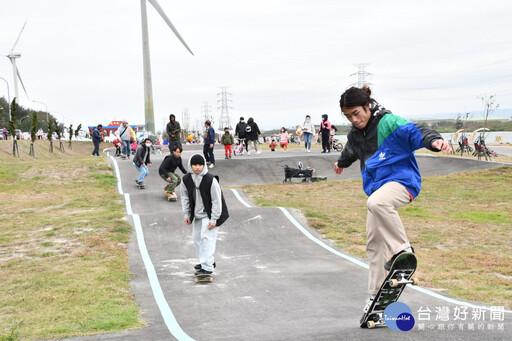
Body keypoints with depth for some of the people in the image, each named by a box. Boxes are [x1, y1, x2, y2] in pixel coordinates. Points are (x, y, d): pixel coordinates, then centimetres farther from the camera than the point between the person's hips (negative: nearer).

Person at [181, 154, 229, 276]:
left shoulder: (211, 179, -21)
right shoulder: (187, 179, -4)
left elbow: (216, 200, -18)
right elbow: (185, 197, 9)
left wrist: (214, 219, -18)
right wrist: (186, 214, 6)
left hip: (209, 215, -7)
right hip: (196, 215, 7)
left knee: (207, 238, -14)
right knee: (197, 238, 15)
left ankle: (207, 267, -12)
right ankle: (209, 261, 32)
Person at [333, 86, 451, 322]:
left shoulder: (388, 123, -11)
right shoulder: (355, 134, 12)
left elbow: (415, 132, -26)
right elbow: (351, 152, 36)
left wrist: (434, 140, -47)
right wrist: (341, 163, 58)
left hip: (400, 180, -8)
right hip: (378, 186, 8)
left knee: (376, 203, -40)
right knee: (374, 242, 7)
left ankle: (403, 250, -26)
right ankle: (376, 294, 17)